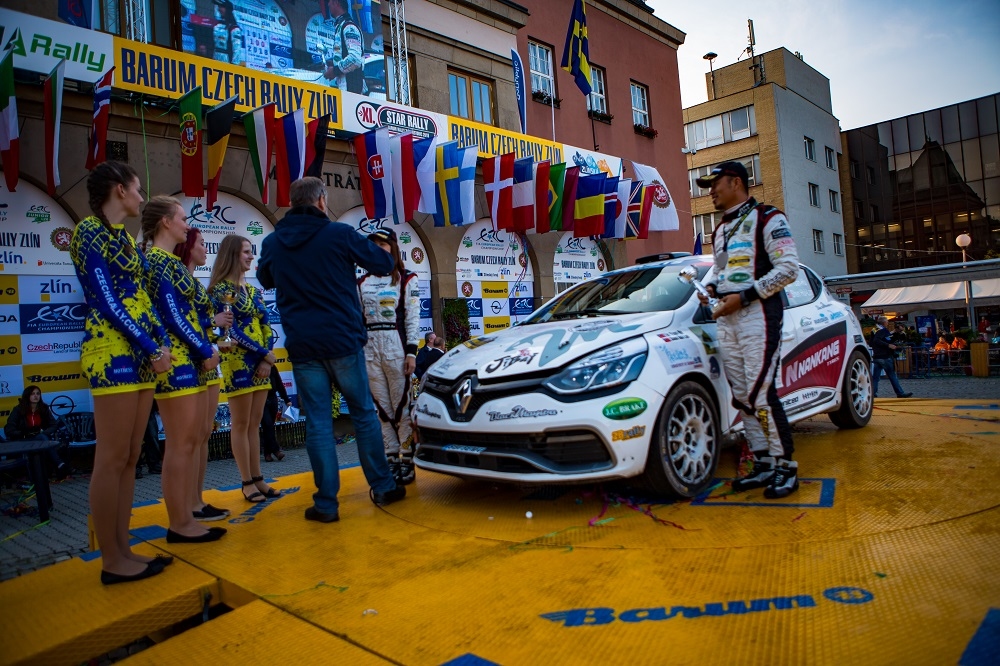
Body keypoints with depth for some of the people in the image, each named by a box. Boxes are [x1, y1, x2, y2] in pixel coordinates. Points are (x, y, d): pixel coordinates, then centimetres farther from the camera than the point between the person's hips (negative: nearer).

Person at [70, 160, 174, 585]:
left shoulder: (125, 239, 20)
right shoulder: (89, 231, -5)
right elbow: (106, 302, -13)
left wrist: (161, 344, 2)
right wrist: (152, 348, -13)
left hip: (142, 355, 9)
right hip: (112, 353, -9)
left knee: (129, 459, 9)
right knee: (112, 460, -4)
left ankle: (123, 551, 15)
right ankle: (111, 561, 4)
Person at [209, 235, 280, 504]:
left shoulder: (254, 290, 15)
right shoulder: (220, 289, -5)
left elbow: (266, 326, 10)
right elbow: (232, 328, -13)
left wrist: (266, 358, -6)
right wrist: (266, 354, -12)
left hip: (262, 362, 6)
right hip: (238, 362, -6)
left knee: (255, 423, 9)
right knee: (241, 424, 0)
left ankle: (258, 478, 14)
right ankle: (247, 482, 6)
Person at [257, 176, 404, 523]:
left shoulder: (273, 242, 6)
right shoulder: (340, 234, -6)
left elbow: (265, 279, 24)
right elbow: (383, 264, 1)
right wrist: (374, 249, 22)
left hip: (302, 347, 2)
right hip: (343, 341, -2)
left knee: (318, 423, 5)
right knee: (364, 413, 11)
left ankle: (326, 503, 7)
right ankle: (382, 487, 20)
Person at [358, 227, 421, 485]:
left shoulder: (406, 280, 4)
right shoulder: (362, 283, 15)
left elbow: (412, 318, -1)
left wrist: (411, 352, -9)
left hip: (396, 345, -4)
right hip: (369, 347, 4)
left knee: (402, 405, -3)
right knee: (382, 407, 5)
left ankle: (407, 459, 3)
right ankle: (391, 458, 12)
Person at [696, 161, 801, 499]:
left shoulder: (767, 218, -2)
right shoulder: (719, 231, 22)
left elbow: (789, 268, -10)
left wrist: (744, 296, -16)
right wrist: (711, 289, 6)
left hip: (758, 313, -8)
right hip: (726, 319, 8)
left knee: (761, 393, -12)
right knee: (742, 396, 5)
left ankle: (786, 467, 0)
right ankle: (764, 464, 13)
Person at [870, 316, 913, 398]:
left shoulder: (874, 330, 15)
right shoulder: (882, 330, -11)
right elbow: (876, 340, -25)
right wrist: (888, 345, -24)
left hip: (876, 357, 8)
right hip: (885, 357, -8)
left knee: (875, 376, 4)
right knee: (892, 376, 1)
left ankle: (873, 393, -2)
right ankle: (900, 393, 8)